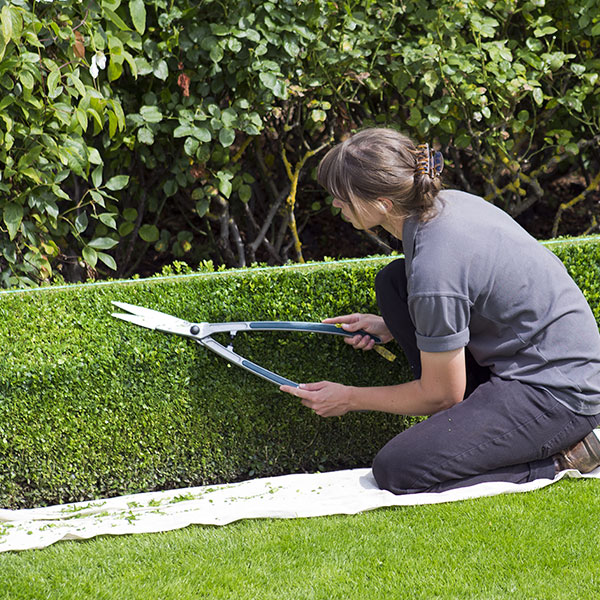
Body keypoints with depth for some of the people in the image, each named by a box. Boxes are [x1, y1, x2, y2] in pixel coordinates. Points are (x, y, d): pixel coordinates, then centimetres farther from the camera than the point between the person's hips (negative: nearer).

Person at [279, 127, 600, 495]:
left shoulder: (433, 271, -26)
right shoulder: (447, 203, 0)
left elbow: (440, 394, -13)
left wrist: (350, 398, 0)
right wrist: (392, 328, 18)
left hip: (559, 397, -10)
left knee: (396, 471, -17)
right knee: (393, 280, 10)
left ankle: (560, 459, -6)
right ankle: (475, 422, 9)